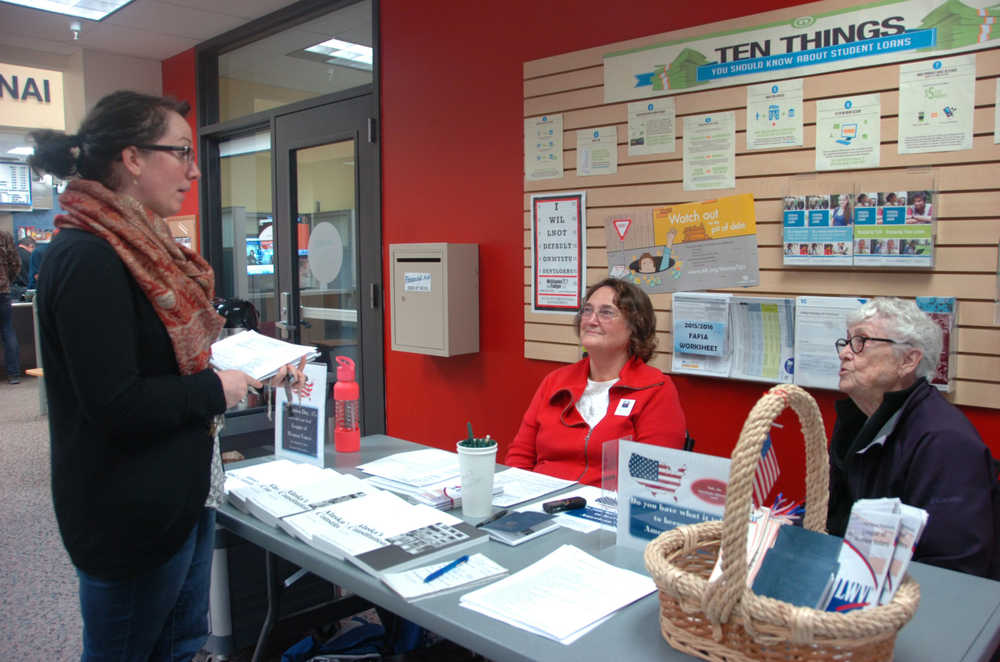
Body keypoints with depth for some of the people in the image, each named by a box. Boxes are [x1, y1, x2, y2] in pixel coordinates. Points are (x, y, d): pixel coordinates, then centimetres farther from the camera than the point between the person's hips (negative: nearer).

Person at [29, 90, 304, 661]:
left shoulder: (141, 245, 10)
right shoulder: (88, 257, -21)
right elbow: (115, 404, -26)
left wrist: (252, 369, 4)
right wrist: (216, 390, -14)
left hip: (184, 492, 9)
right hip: (131, 514, -9)